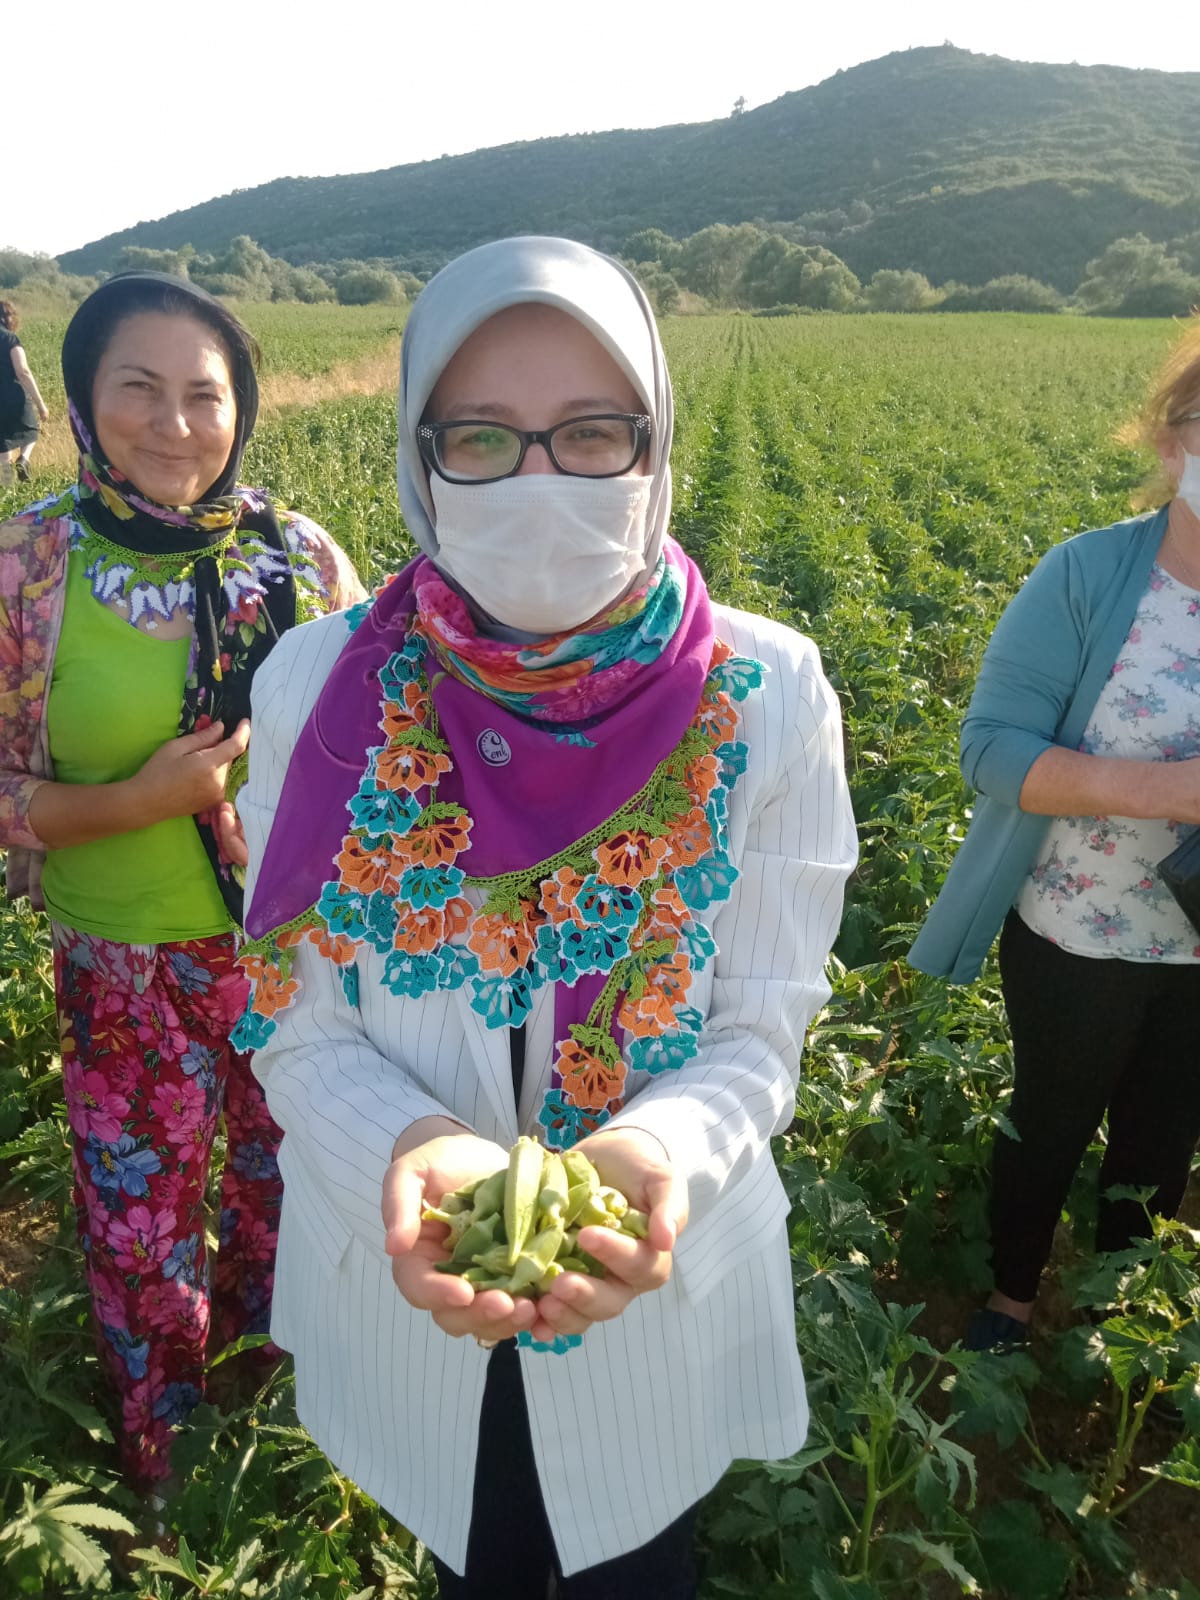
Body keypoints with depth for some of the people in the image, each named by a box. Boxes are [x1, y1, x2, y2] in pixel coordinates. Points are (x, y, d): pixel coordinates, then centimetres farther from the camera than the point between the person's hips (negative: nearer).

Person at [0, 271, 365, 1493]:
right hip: (129, 976, -1)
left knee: (291, 1196, 24)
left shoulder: (303, 557, -8)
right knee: (142, 1227, 18)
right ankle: (161, 1455, 50)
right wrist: (134, 801, -23)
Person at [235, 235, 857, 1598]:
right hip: (403, 1285, 1)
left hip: (660, 1296, 0)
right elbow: (298, 1027, -11)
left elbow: (761, 1028, -12)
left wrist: (661, 1151, -33)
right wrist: (409, 1151, -31)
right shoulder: (320, 689, -16)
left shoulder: (764, 697, -18)